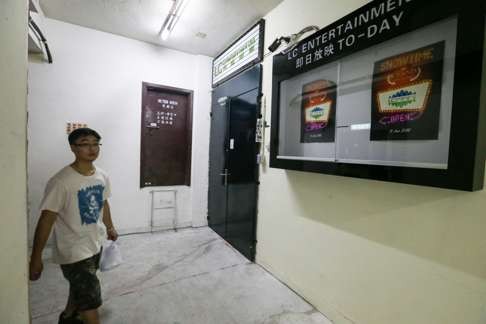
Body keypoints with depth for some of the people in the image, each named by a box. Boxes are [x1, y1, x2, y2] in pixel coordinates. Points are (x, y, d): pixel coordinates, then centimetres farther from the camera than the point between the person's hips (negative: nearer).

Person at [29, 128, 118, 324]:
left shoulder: (102, 176, -4)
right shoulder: (61, 181, -24)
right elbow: (46, 219, -19)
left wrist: (110, 228, 23)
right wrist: (36, 257, -15)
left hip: (95, 245, 7)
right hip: (73, 251, -7)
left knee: (80, 288, 29)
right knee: (90, 299, 1)